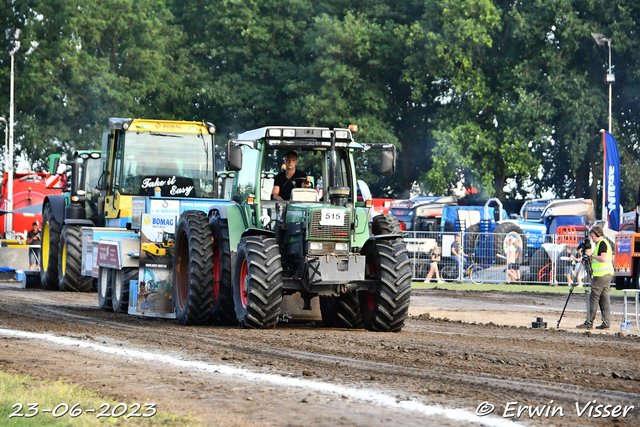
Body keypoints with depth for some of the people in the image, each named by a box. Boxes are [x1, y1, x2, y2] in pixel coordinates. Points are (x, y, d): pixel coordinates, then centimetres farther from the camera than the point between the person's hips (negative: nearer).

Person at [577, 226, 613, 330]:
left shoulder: (602, 243, -11)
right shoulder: (606, 243, 20)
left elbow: (603, 258, -22)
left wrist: (592, 255, -12)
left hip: (601, 275, -10)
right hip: (608, 274, 10)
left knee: (594, 298, -7)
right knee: (604, 299, 8)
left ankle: (589, 323, -7)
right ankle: (606, 323, 4)